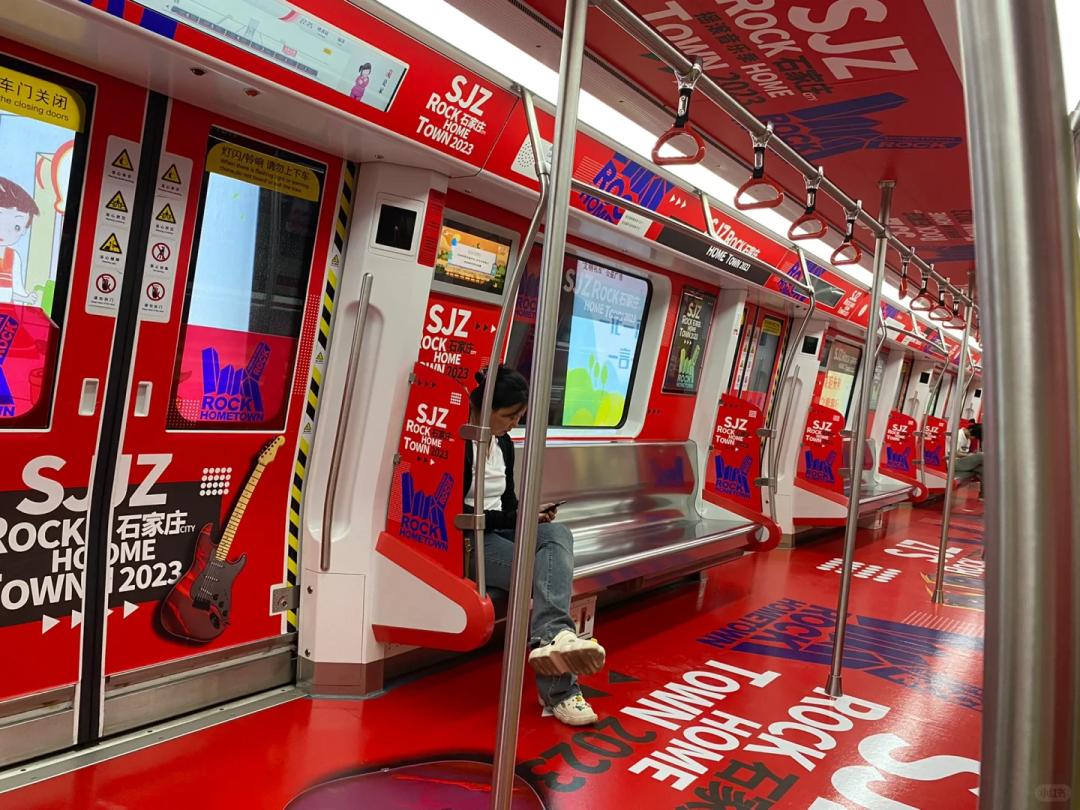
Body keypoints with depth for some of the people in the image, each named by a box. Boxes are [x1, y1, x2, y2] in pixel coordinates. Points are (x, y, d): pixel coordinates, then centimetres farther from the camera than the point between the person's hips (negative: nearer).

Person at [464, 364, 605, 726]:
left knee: (558, 534, -25)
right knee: (549, 573, -24)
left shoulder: (504, 444, 12)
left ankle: (550, 639, -46)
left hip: (499, 533, 7)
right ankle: (559, 690, -26)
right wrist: (516, 518, -14)